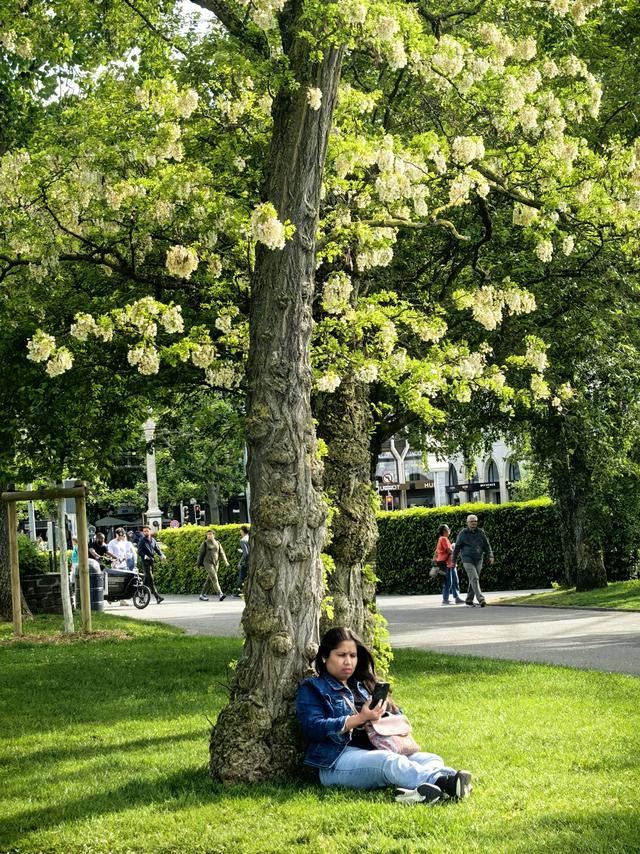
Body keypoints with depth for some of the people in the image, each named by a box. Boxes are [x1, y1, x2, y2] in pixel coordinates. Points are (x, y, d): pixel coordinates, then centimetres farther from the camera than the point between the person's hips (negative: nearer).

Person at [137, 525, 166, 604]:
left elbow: (157, 549, 15)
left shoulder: (153, 540, 15)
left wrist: (161, 556, -3)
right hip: (146, 562, -6)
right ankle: (157, 597, -18)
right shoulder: (142, 541, -1)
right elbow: (139, 551, -9)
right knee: (151, 580, -11)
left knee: (147, 580, 10)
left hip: (152, 561, 6)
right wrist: (144, 556, -28)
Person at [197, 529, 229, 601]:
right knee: (214, 578, -16)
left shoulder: (217, 543, 9)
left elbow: (222, 552, 3)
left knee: (209, 580, 10)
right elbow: (201, 554, 1)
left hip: (215, 563, 5)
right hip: (208, 563, -5)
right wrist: (199, 564, 3)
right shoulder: (205, 543, -3)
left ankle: (202, 595, 21)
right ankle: (220, 594, -25)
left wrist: (225, 561, -10)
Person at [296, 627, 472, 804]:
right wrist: (360, 718, -19)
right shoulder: (312, 689, 9)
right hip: (337, 761, -7)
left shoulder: (362, 685, 28)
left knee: (430, 759, -15)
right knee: (390, 761, -35)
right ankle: (444, 783, -57)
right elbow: (314, 728, -8)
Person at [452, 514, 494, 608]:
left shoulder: (480, 532, 6)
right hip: (467, 560, -4)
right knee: (474, 579, -16)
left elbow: (486, 545, 9)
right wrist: (454, 560, 8)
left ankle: (469, 600, 19)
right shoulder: (463, 533, -2)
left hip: (478, 560, 4)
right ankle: (481, 599, -25)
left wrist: (490, 555, -5)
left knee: (473, 580, 8)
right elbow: (457, 547, 5)